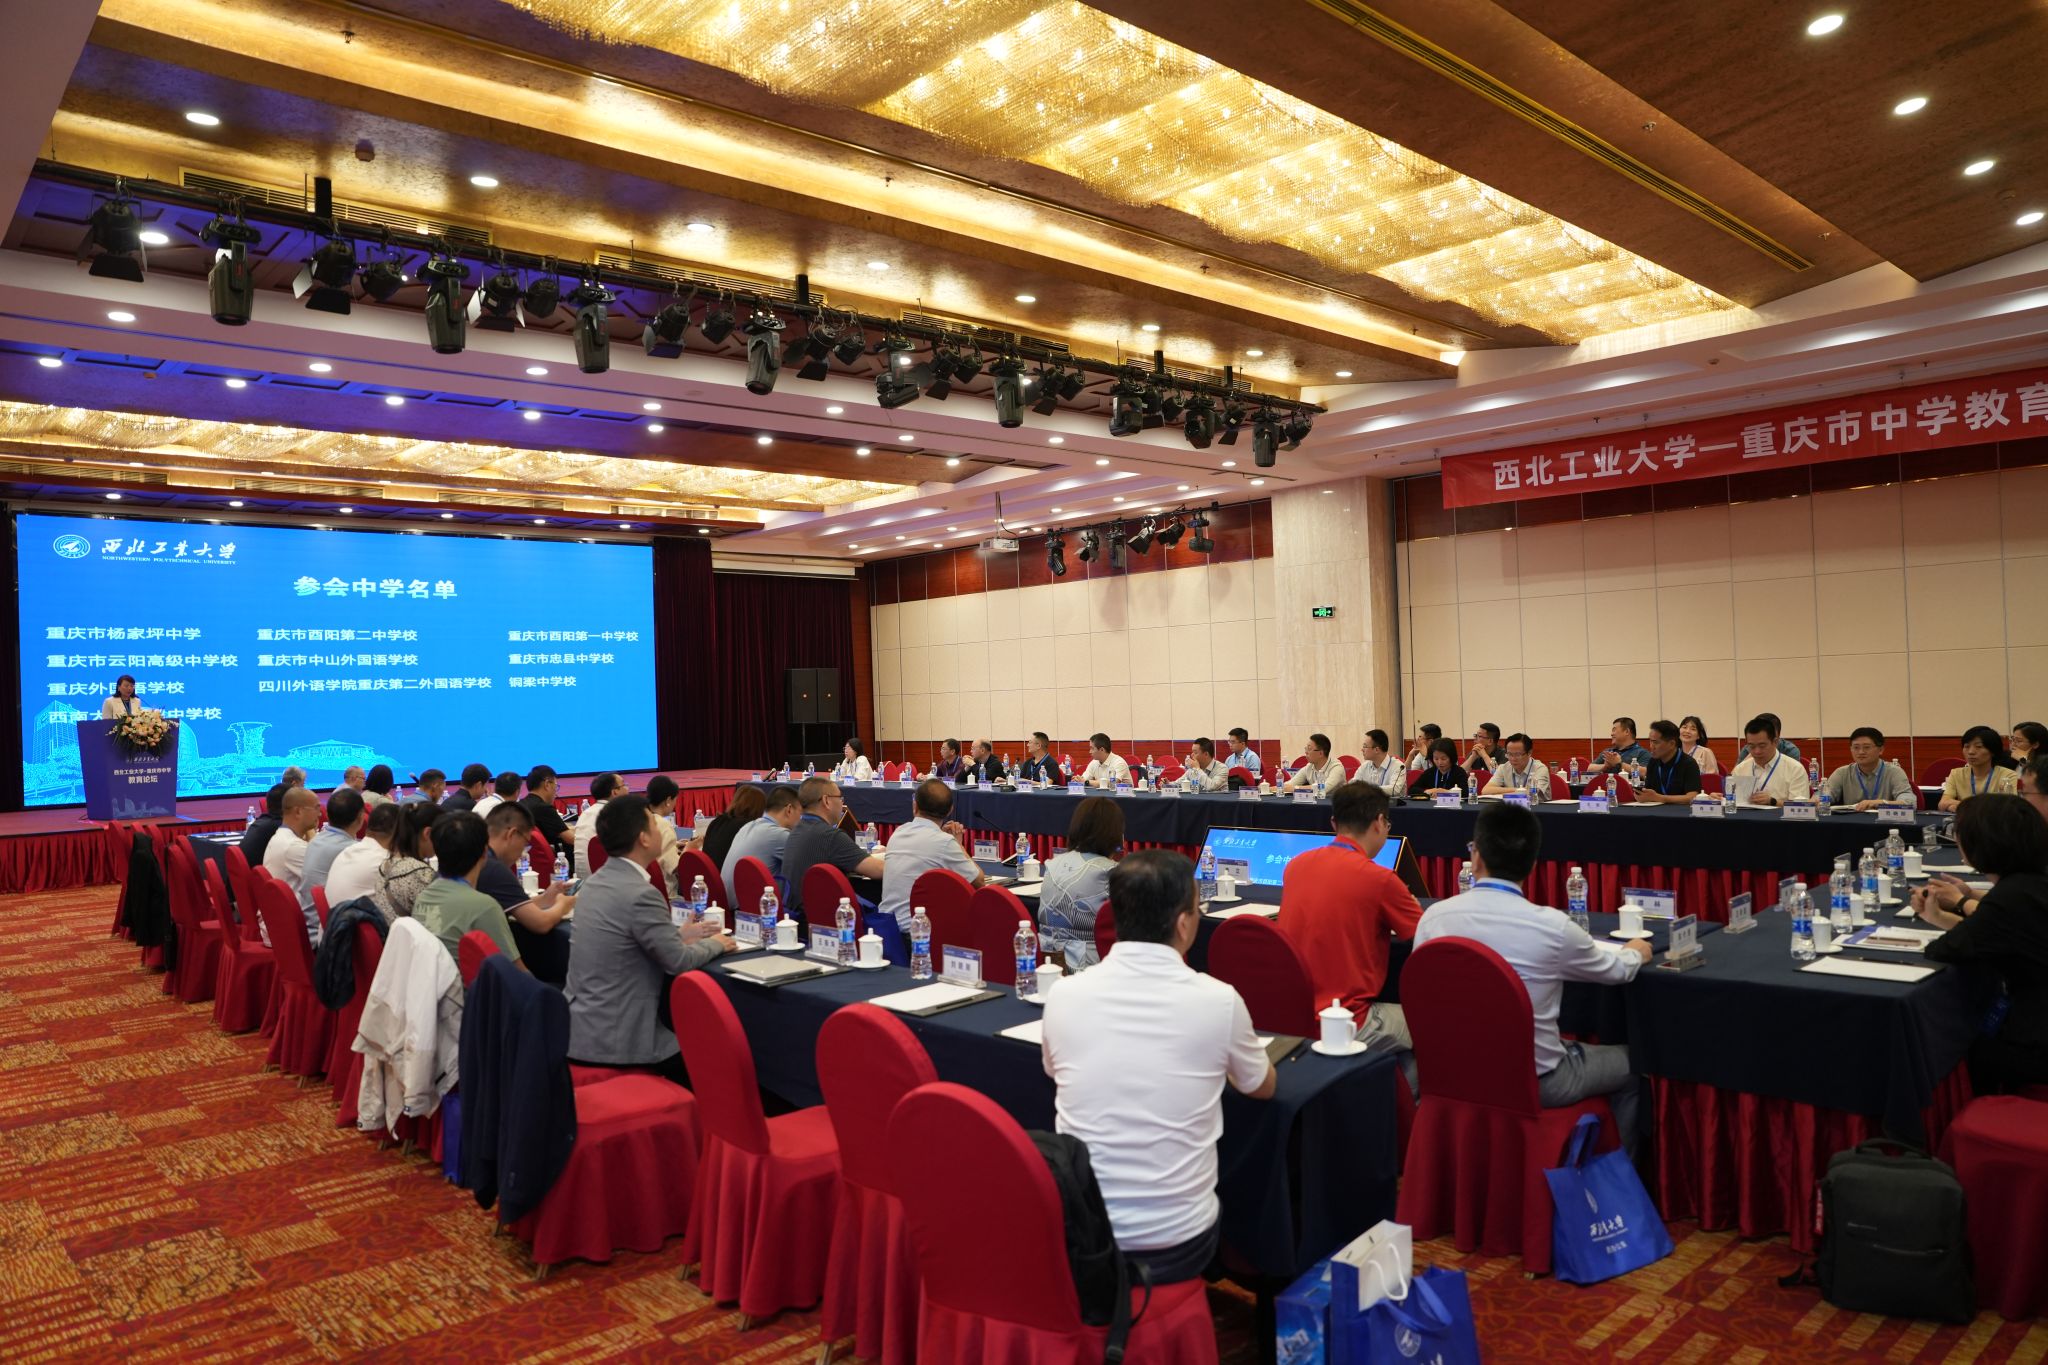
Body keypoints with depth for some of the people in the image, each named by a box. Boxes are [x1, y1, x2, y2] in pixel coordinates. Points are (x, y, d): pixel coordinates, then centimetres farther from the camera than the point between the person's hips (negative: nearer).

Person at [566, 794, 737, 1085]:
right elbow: (679, 962, -14)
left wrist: (679, 933, 16)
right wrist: (715, 944, 4)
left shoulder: (595, 881, 4)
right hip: (610, 1038, -9)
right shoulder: (641, 894, -22)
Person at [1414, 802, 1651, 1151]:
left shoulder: (1434, 917, -12)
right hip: (1535, 1083, -4)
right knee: (1630, 1063, 24)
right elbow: (1616, 971, 2)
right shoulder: (1553, 926, -19)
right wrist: (1636, 953, 26)